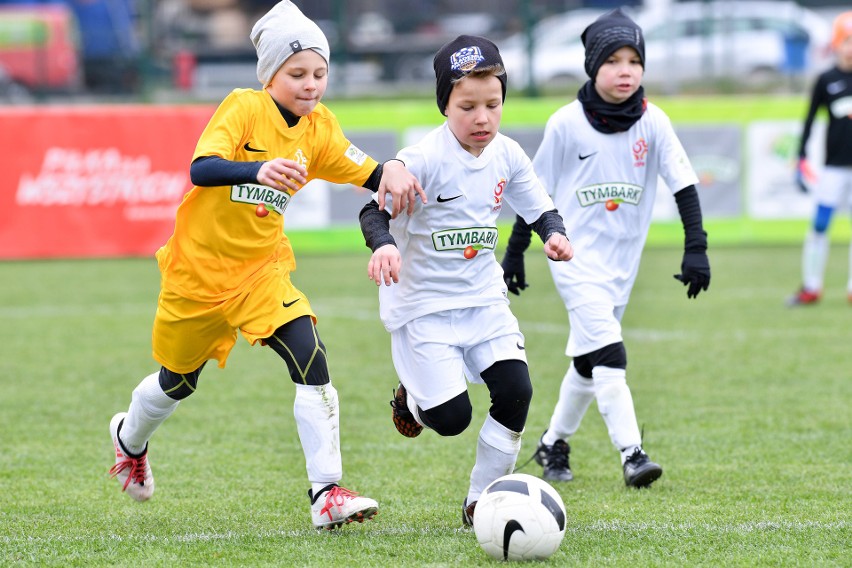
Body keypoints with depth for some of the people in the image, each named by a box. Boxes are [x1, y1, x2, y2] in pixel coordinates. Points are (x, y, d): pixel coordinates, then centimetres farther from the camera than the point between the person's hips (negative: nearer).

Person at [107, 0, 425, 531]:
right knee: (178, 382, 17)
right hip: (199, 268, -3)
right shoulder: (243, 108, -19)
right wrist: (258, 169, -53)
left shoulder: (319, 127, -4)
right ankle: (130, 439, 51)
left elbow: (369, 175, -7)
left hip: (262, 269, 3)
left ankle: (327, 492, -19)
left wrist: (392, 172, -31)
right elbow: (201, 169, -34)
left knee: (312, 363, -20)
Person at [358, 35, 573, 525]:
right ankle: (413, 396, 28)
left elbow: (538, 206, 13)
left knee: (516, 390, -13)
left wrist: (554, 233, -9)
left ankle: (481, 502, 5)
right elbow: (375, 209, -25)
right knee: (452, 418, -11)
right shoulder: (424, 160, -18)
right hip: (423, 304, -5)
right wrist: (383, 244, -46)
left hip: (483, 297, 5)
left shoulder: (506, 155, 0)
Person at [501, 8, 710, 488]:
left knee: (589, 359, 13)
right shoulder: (567, 123, -9)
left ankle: (554, 445, 31)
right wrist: (515, 252, 5)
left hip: (623, 259, 4)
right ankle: (632, 453, -22)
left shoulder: (653, 122, -4)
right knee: (608, 353, -18)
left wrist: (697, 249, -15)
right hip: (576, 254, -4)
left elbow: (684, 184, -5)